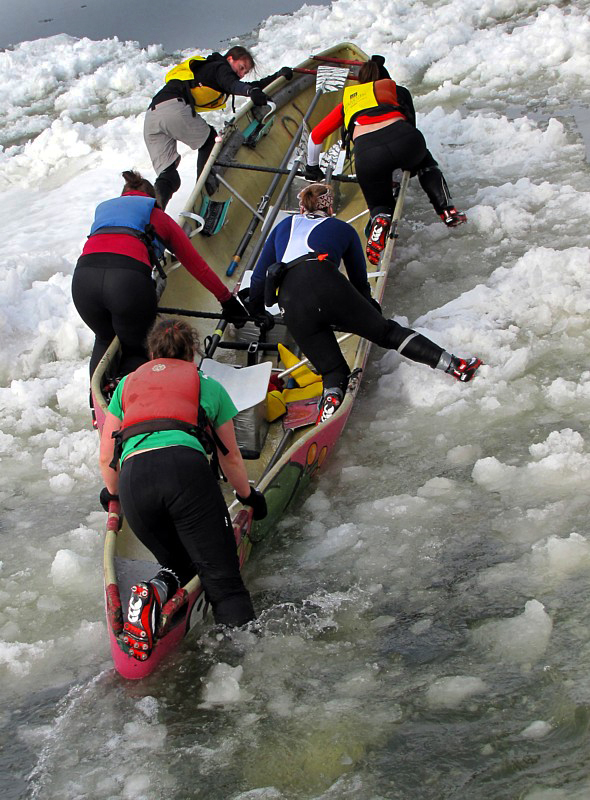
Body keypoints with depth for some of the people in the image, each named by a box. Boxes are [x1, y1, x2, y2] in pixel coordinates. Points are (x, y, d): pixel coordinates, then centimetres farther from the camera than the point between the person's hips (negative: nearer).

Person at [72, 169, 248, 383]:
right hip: (130, 279, -3)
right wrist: (227, 299, 38)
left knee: (105, 340, 30)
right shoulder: (157, 215, 29)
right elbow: (195, 263, 30)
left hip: (83, 277, 3)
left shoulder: (103, 208, 37)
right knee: (135, 350, 18)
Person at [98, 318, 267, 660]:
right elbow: (231, 457, 32)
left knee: (181, 564, 21)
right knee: (222, 576, -1)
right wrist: (248, 495, 48)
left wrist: (112, 494, 50)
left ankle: (154, 592, -11)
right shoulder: (207, 385, 27)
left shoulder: (128, 383, 31)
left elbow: (106, 457, 31)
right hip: (186, 465, -2)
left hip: (133, 475, 2)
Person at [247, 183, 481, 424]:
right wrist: (369, 306, 52)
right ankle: (453, 364, -5)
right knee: (385, 331, 6)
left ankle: (331, 397, -27)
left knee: (332, 370, 6)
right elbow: (359, 278, 35)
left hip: (290, 302, 1)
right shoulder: (343, 229, 28)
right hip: (327, 284, -1)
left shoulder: (284, 226, 33)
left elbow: (259, 276, 34)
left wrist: (255, 309, 49)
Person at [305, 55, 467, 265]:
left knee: (379, 203, 23)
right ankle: (447, 210, 17)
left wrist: (312, 168, 49)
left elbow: (316, 135, 34)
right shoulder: (398, 90, 32)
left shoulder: (348, 99, 34)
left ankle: (380, 222, -13)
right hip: (404, 140, 0)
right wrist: (407, 164, 47)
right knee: (425, 162, 36)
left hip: (367, 154, 0)